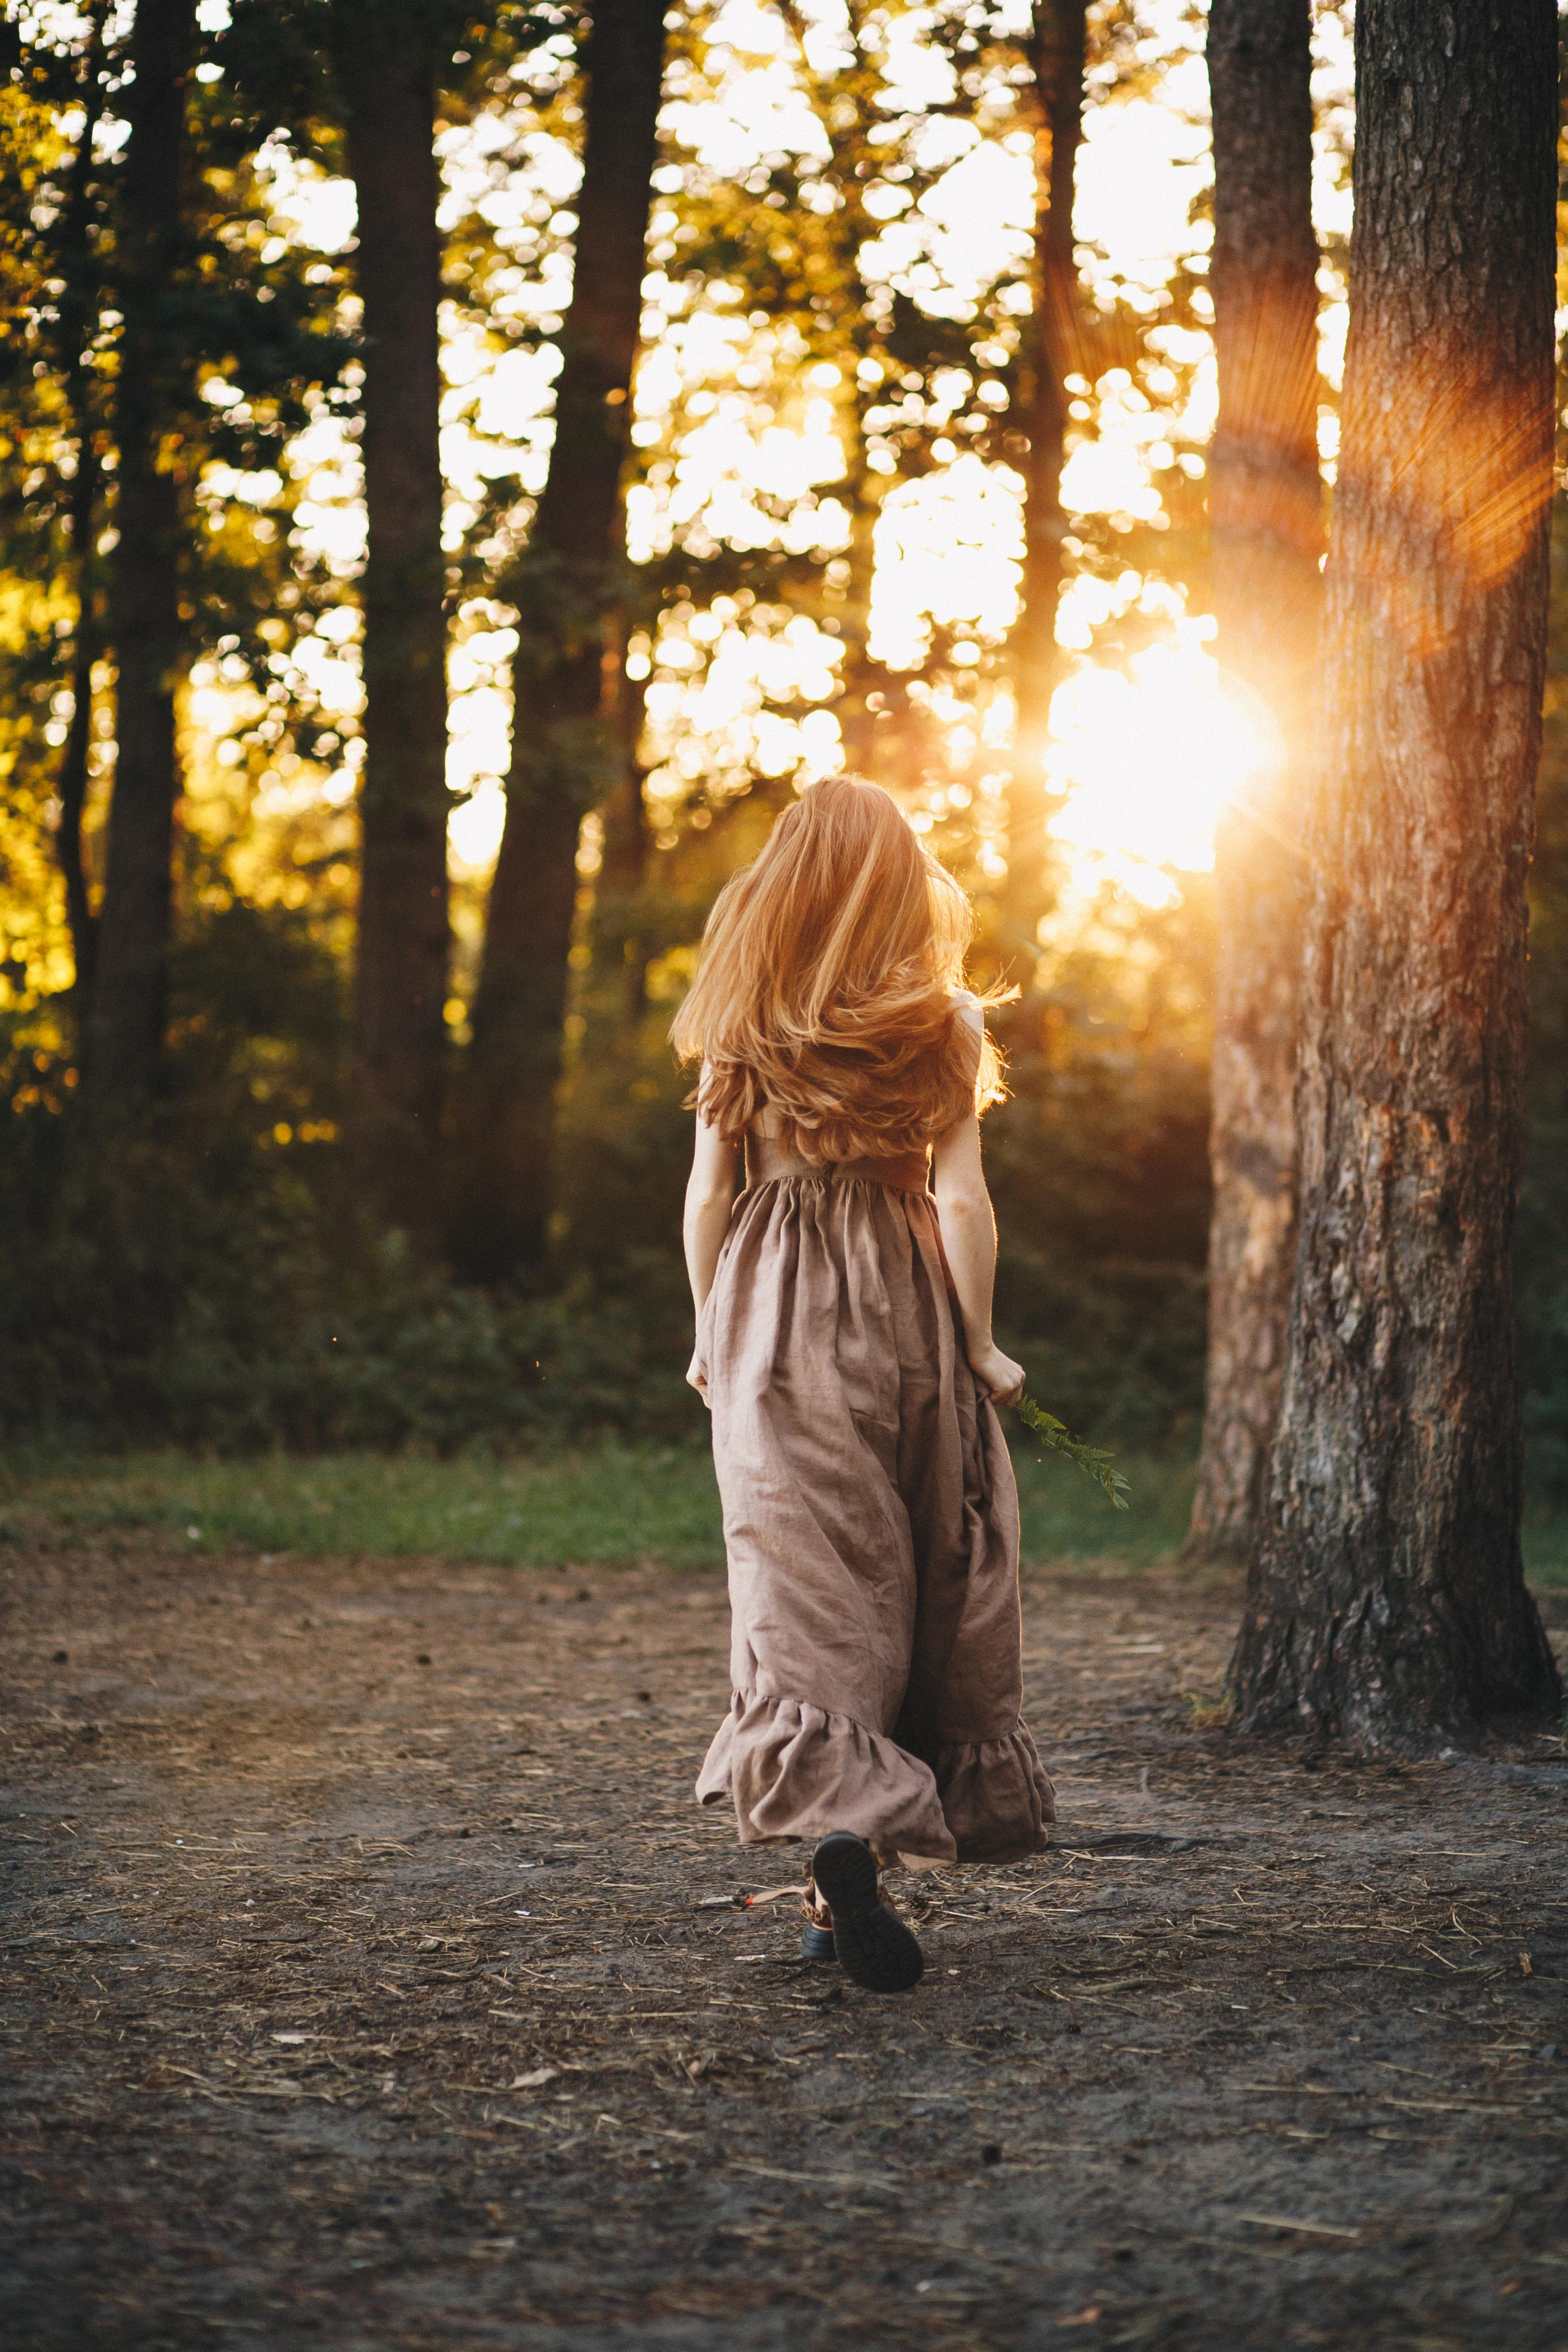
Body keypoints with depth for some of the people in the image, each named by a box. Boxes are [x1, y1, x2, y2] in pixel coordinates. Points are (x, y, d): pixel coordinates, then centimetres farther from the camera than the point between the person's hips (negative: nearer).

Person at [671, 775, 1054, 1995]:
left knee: (805, 1583, -1)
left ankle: (838, 1816, -21)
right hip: (904, 1306, -1)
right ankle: (861, 1863, 12)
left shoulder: (738, 1027, 2)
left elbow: (708, 1190, 3)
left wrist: (709, 1334, 14)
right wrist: (979, 1347, 3)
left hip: (774, 1309, 1)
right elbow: (961, 1198, -5)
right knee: (924, 1585, 10)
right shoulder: (943, 1025, -3)